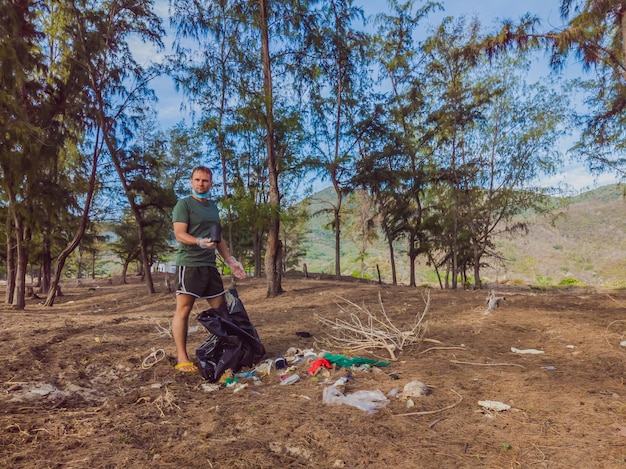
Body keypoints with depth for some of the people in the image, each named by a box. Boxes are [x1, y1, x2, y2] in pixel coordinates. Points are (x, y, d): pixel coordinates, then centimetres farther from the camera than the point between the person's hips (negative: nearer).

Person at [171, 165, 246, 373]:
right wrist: (200, 242, -29)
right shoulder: (184, 204, -2)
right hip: (189, 264, -7)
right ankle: (182, 358, 2)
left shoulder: (213, 206, 19)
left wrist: (230, 260, 18)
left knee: (220, 308, 7)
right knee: (183, 309, -4)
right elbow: (179, 234, -12)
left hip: (210, 264, 7)